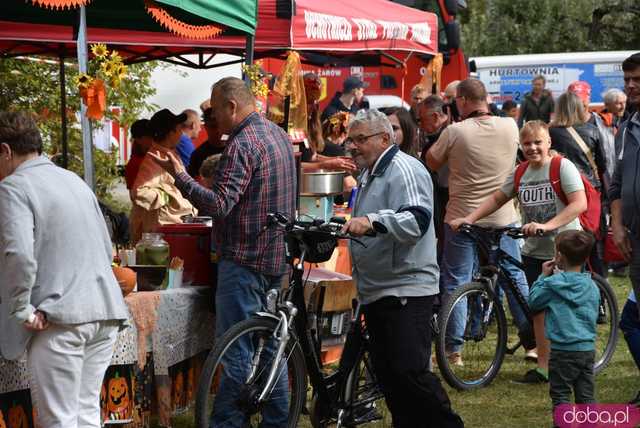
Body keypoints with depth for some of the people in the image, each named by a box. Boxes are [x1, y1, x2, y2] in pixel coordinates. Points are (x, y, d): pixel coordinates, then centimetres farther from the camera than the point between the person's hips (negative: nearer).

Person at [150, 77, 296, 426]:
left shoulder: (242, 144, -17)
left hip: (244, 260, -9)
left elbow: (219, 205, -24)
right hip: (276, 255, 9)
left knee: (237, 348, -6)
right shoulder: (279, 135, 12)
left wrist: (180, 176, -23)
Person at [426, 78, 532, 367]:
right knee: (515, 278, 15)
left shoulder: (455, 132, -14)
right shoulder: (510, 127, -4)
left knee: (455, 283, 6)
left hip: (463, 218, -3)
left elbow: (432, 163, -1)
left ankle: (454, 350, 7)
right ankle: (533, 341, 18)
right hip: (503, 217, 3)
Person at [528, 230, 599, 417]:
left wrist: (543, 276, 8)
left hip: (563, 350, -5)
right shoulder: (592, 286, 5)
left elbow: (533, 302, 2)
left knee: (560, 395, 3)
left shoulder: (552, 284, -11)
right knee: (586, 396, 10)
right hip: (588, 348, 5)